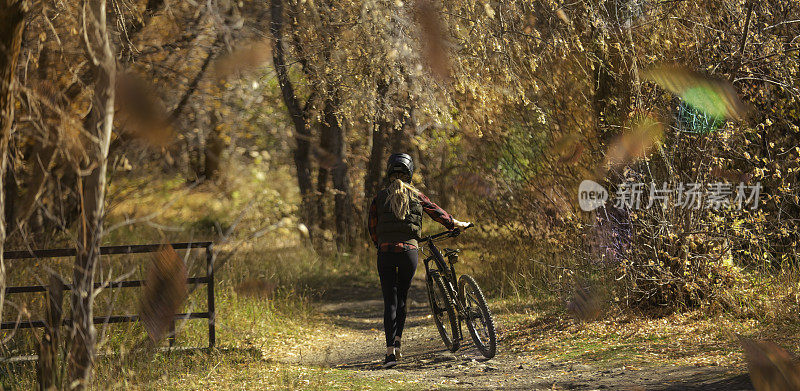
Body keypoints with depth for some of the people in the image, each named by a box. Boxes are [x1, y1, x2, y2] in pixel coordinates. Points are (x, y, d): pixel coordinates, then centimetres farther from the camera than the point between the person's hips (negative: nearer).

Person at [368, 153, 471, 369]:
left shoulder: (380, 197, 4)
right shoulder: (416, 196, 4)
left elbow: (373, 229, 8)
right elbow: (437, 213, 14)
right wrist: (457, 224, 30)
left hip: (385, 252, 0)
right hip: (409, 250, 0)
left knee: (390, 302, 1)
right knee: (402, 299, 17)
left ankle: (390, 351, -10)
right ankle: (397, 342, 6)